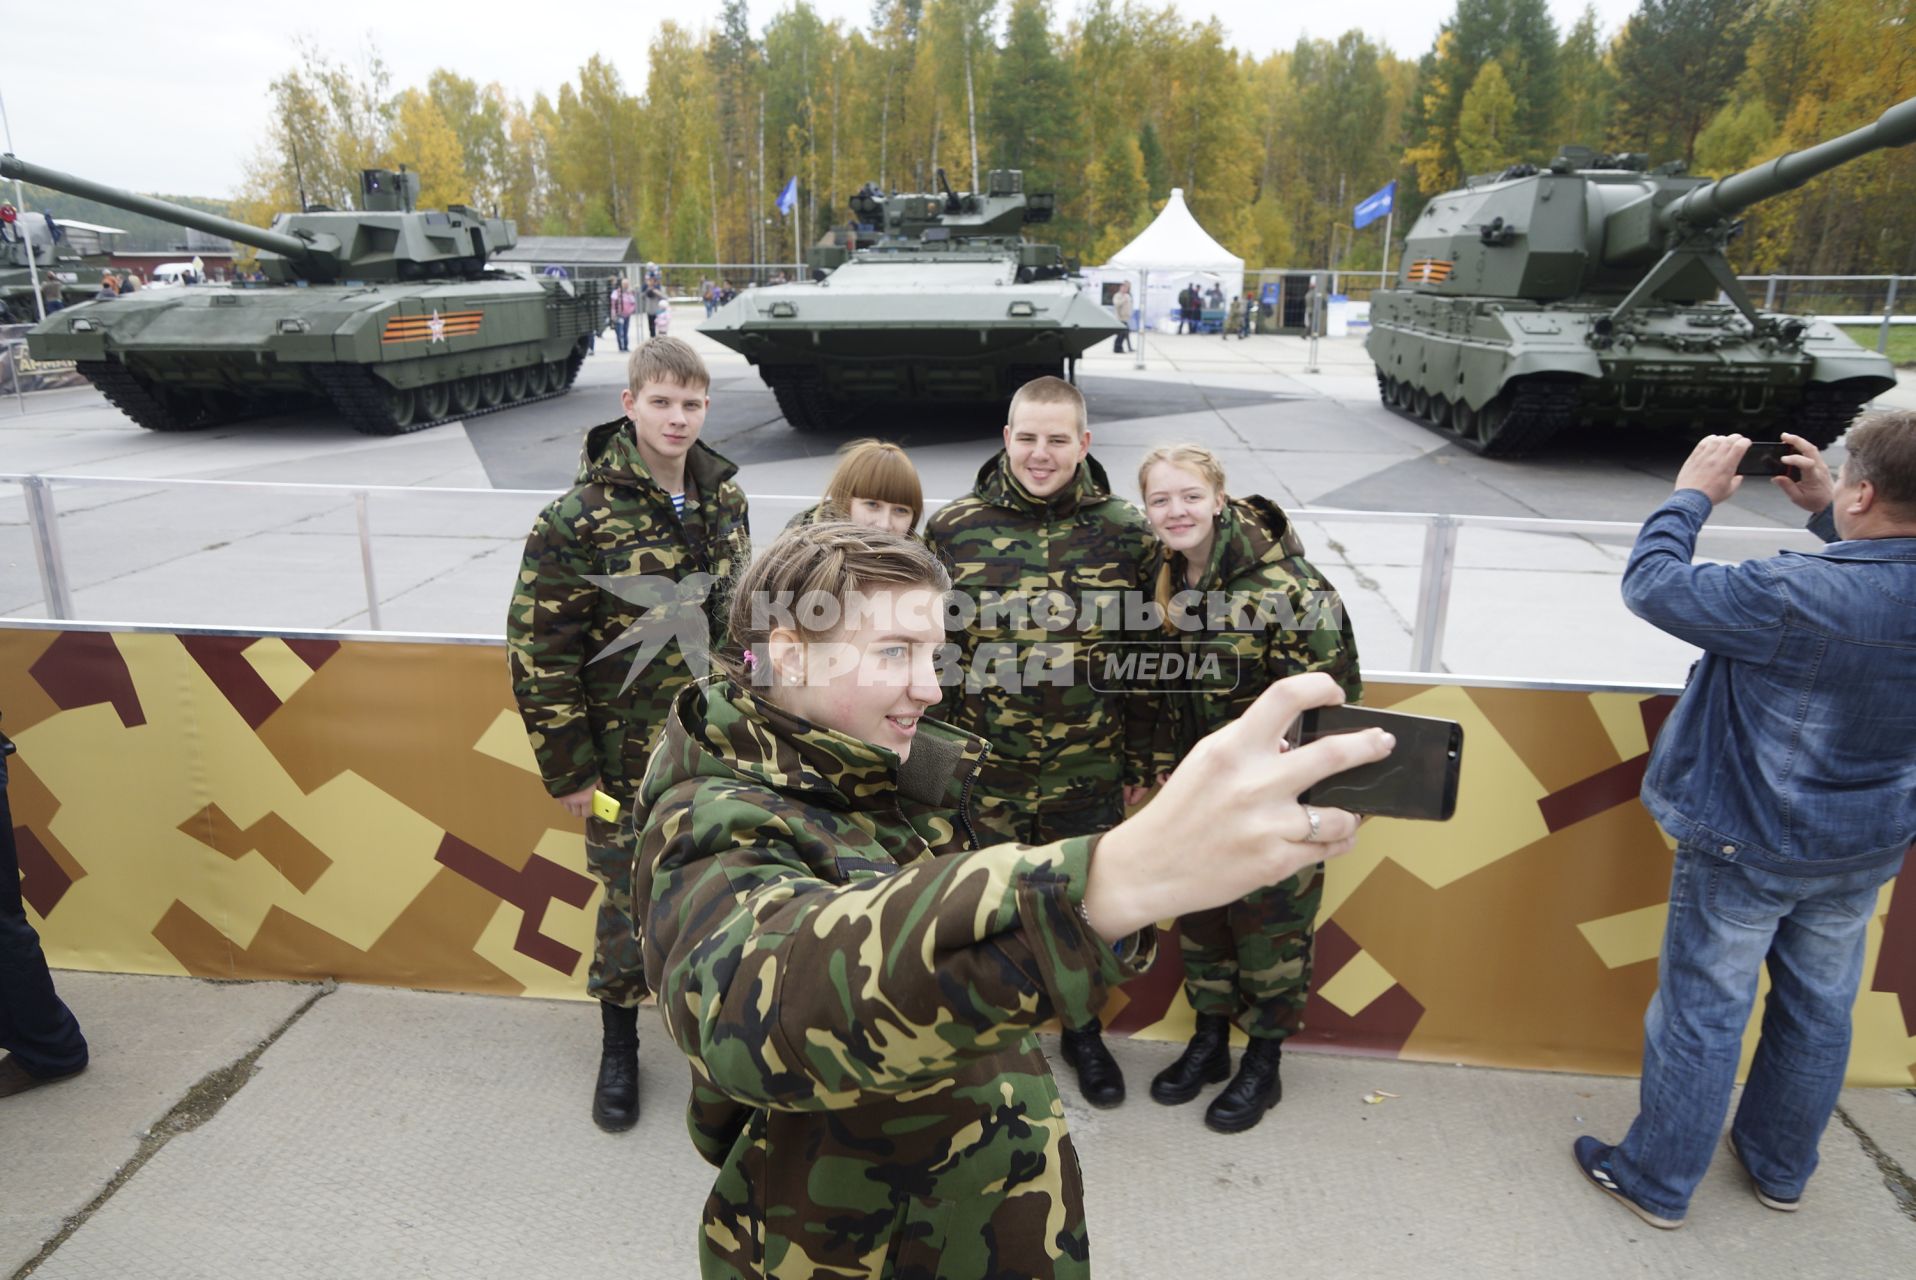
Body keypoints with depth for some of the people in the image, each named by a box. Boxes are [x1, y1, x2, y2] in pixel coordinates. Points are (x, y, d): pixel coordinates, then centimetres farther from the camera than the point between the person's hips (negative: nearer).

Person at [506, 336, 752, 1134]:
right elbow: (537, 651, -12)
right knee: (631, 902, 12)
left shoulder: (724, 498, 2)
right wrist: (568, 769, -10)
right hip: (629, 761, -4)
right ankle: (618, 1045, 36)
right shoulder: (579, 520, -15)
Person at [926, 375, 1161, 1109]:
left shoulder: (1124, 533, -4)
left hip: (1088, 774, 1)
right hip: (978, 771, 0)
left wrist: (1141, 760, 3)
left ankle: (1082, 1029, 43)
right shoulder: (952, 529, -4)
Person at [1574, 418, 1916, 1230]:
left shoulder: (1795, 595, -30)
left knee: (1703, 1014, 8)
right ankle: (1780, 1169, 42)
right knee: (1819, 1011, 22)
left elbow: (1651, 585, -22)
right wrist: (1825, 515, 9)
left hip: (1747, 849, -7)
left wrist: (1692, 494, -9)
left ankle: (1656, 1183, 24)